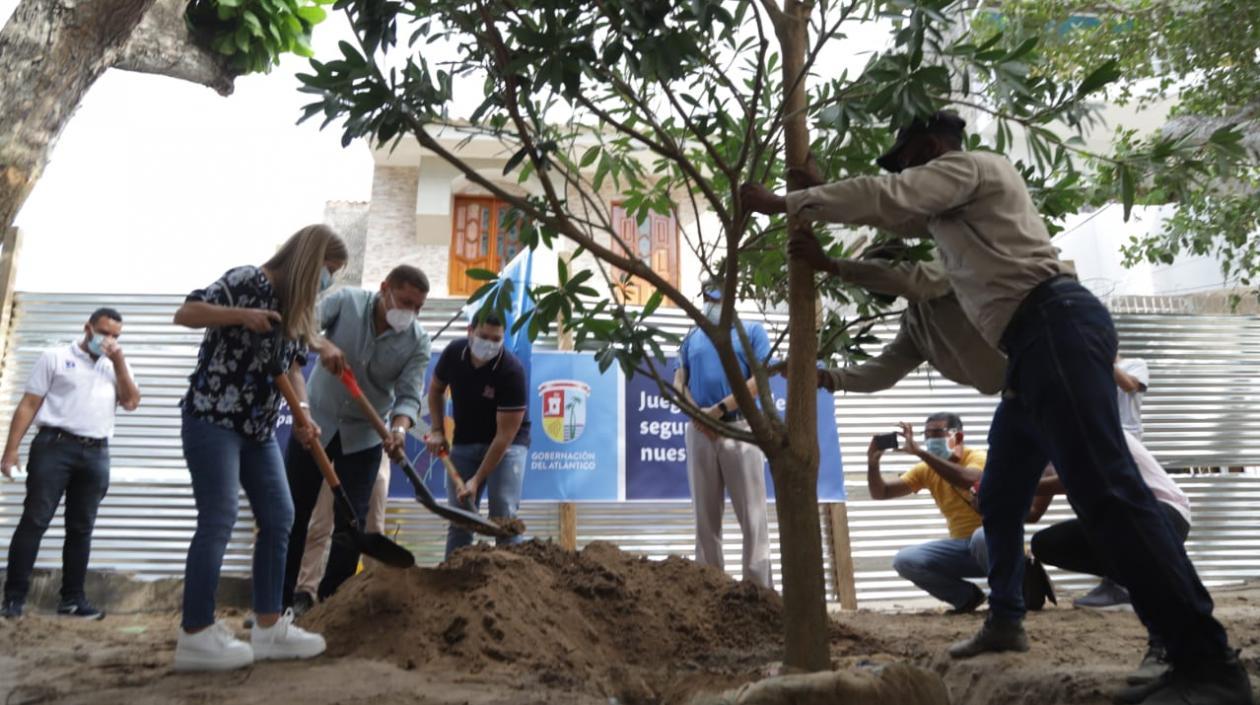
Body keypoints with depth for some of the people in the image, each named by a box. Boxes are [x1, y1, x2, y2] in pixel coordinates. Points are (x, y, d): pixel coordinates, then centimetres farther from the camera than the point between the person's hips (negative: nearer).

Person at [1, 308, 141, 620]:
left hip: (96, 454, 3)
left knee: (81, 527, 5)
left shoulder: (117, 367, 18)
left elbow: (131, 402, 3)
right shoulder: (55, 357, 7)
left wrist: (119, 361, -1)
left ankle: (72, 598, 10)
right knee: (34, 520, -4)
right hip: (55, 445, -3)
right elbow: (28, 405, 3)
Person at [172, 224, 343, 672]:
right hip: (212, 418, -9)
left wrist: (302, 417, -6)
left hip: (258, 428, 9)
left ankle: (269, 627, 13)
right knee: (219, 520, -10)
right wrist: (241, 315, -28)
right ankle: (195, 636, -2)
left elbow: (292, 370, 10)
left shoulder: (299, 312, 14)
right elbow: (185, 313, -15)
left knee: (279, 517, 6)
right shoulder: (246, 281, -9)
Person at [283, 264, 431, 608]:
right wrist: (322, 344, -42)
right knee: (292, 513, 6)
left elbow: (409, 396, -17)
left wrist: (399, 429, -37)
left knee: (351, 522, 0)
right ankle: (277, 600, 18)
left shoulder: (418, 341, -13)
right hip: (315, 420, 0)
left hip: (364, 435, 0)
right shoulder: (346, 300, -14)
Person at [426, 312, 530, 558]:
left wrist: (477, 480, -26)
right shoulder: (453, 353, -13)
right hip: (464, 441, 4)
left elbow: (505, 434, -26)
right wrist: (438, 430, -3)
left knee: (504, 515, -16)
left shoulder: (512, 371, -27)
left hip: (507, 443, -4)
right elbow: (436, 390, 10)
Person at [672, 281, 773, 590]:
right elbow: (679, 382, 12)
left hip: (741, 428, -4)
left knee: (752, 514, -3)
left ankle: (759, 588, 0)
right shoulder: (692, 337, 17)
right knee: (705, 515, 7)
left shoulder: (751, 331, 5)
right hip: (699, 431, 4)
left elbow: (759, 379, -5)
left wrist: (719, 409, -11)